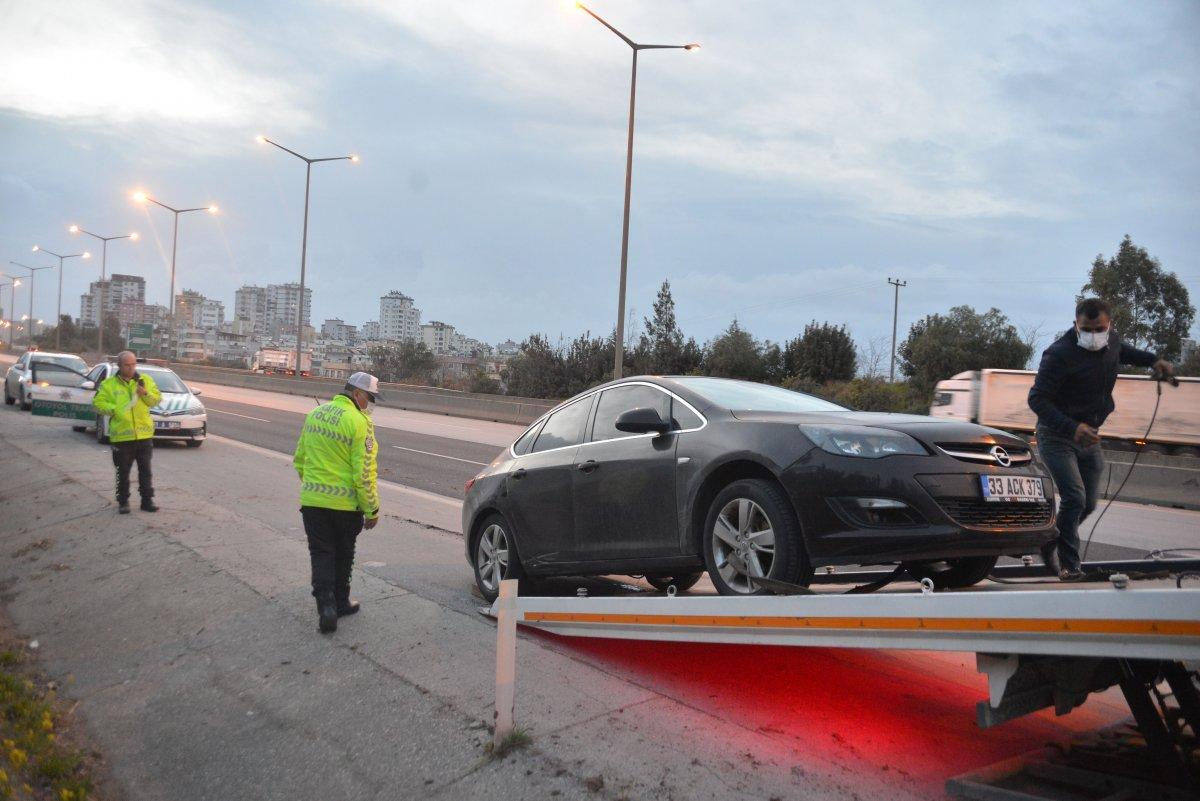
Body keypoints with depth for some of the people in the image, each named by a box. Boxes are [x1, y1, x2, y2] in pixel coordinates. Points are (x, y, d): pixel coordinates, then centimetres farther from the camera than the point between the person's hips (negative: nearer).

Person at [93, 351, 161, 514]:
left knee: (145, 470, 7)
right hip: (121, 436, -2)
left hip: (144, 434, 2)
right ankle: (123, 502, 17)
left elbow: (157, 399, 6)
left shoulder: (145, 380, 8)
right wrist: (113, 409, -16)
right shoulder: (109, 384, 2)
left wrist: (146, 394, -13)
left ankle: (147, 500, 15)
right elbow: (98, 402, -2)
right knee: (123, 472, 7)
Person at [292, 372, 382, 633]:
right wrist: (372, 510, -9)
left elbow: (299, 459, 15)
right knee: (343, 555, 15)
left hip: (312, 501, 4)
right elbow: (364, 473, -18)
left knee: (321, 554, 8)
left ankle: (326, 605, -6)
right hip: (345, 504, -4)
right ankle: (341, 602, 29)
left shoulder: (315, 414, 5)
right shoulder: (360, 422, -16)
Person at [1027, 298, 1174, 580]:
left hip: (1089, 437, 7)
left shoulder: (1111, 342, -1)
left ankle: (1048, 546, 29)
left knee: (1088, 503, 9)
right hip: (1057, 437, -7)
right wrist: (1072, 428, -36)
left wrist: (1153, 360, 13)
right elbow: (1037, 399, -25)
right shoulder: (1060, 354, -24)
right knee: (1074, 498, -21)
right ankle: (1068, 565, -9)